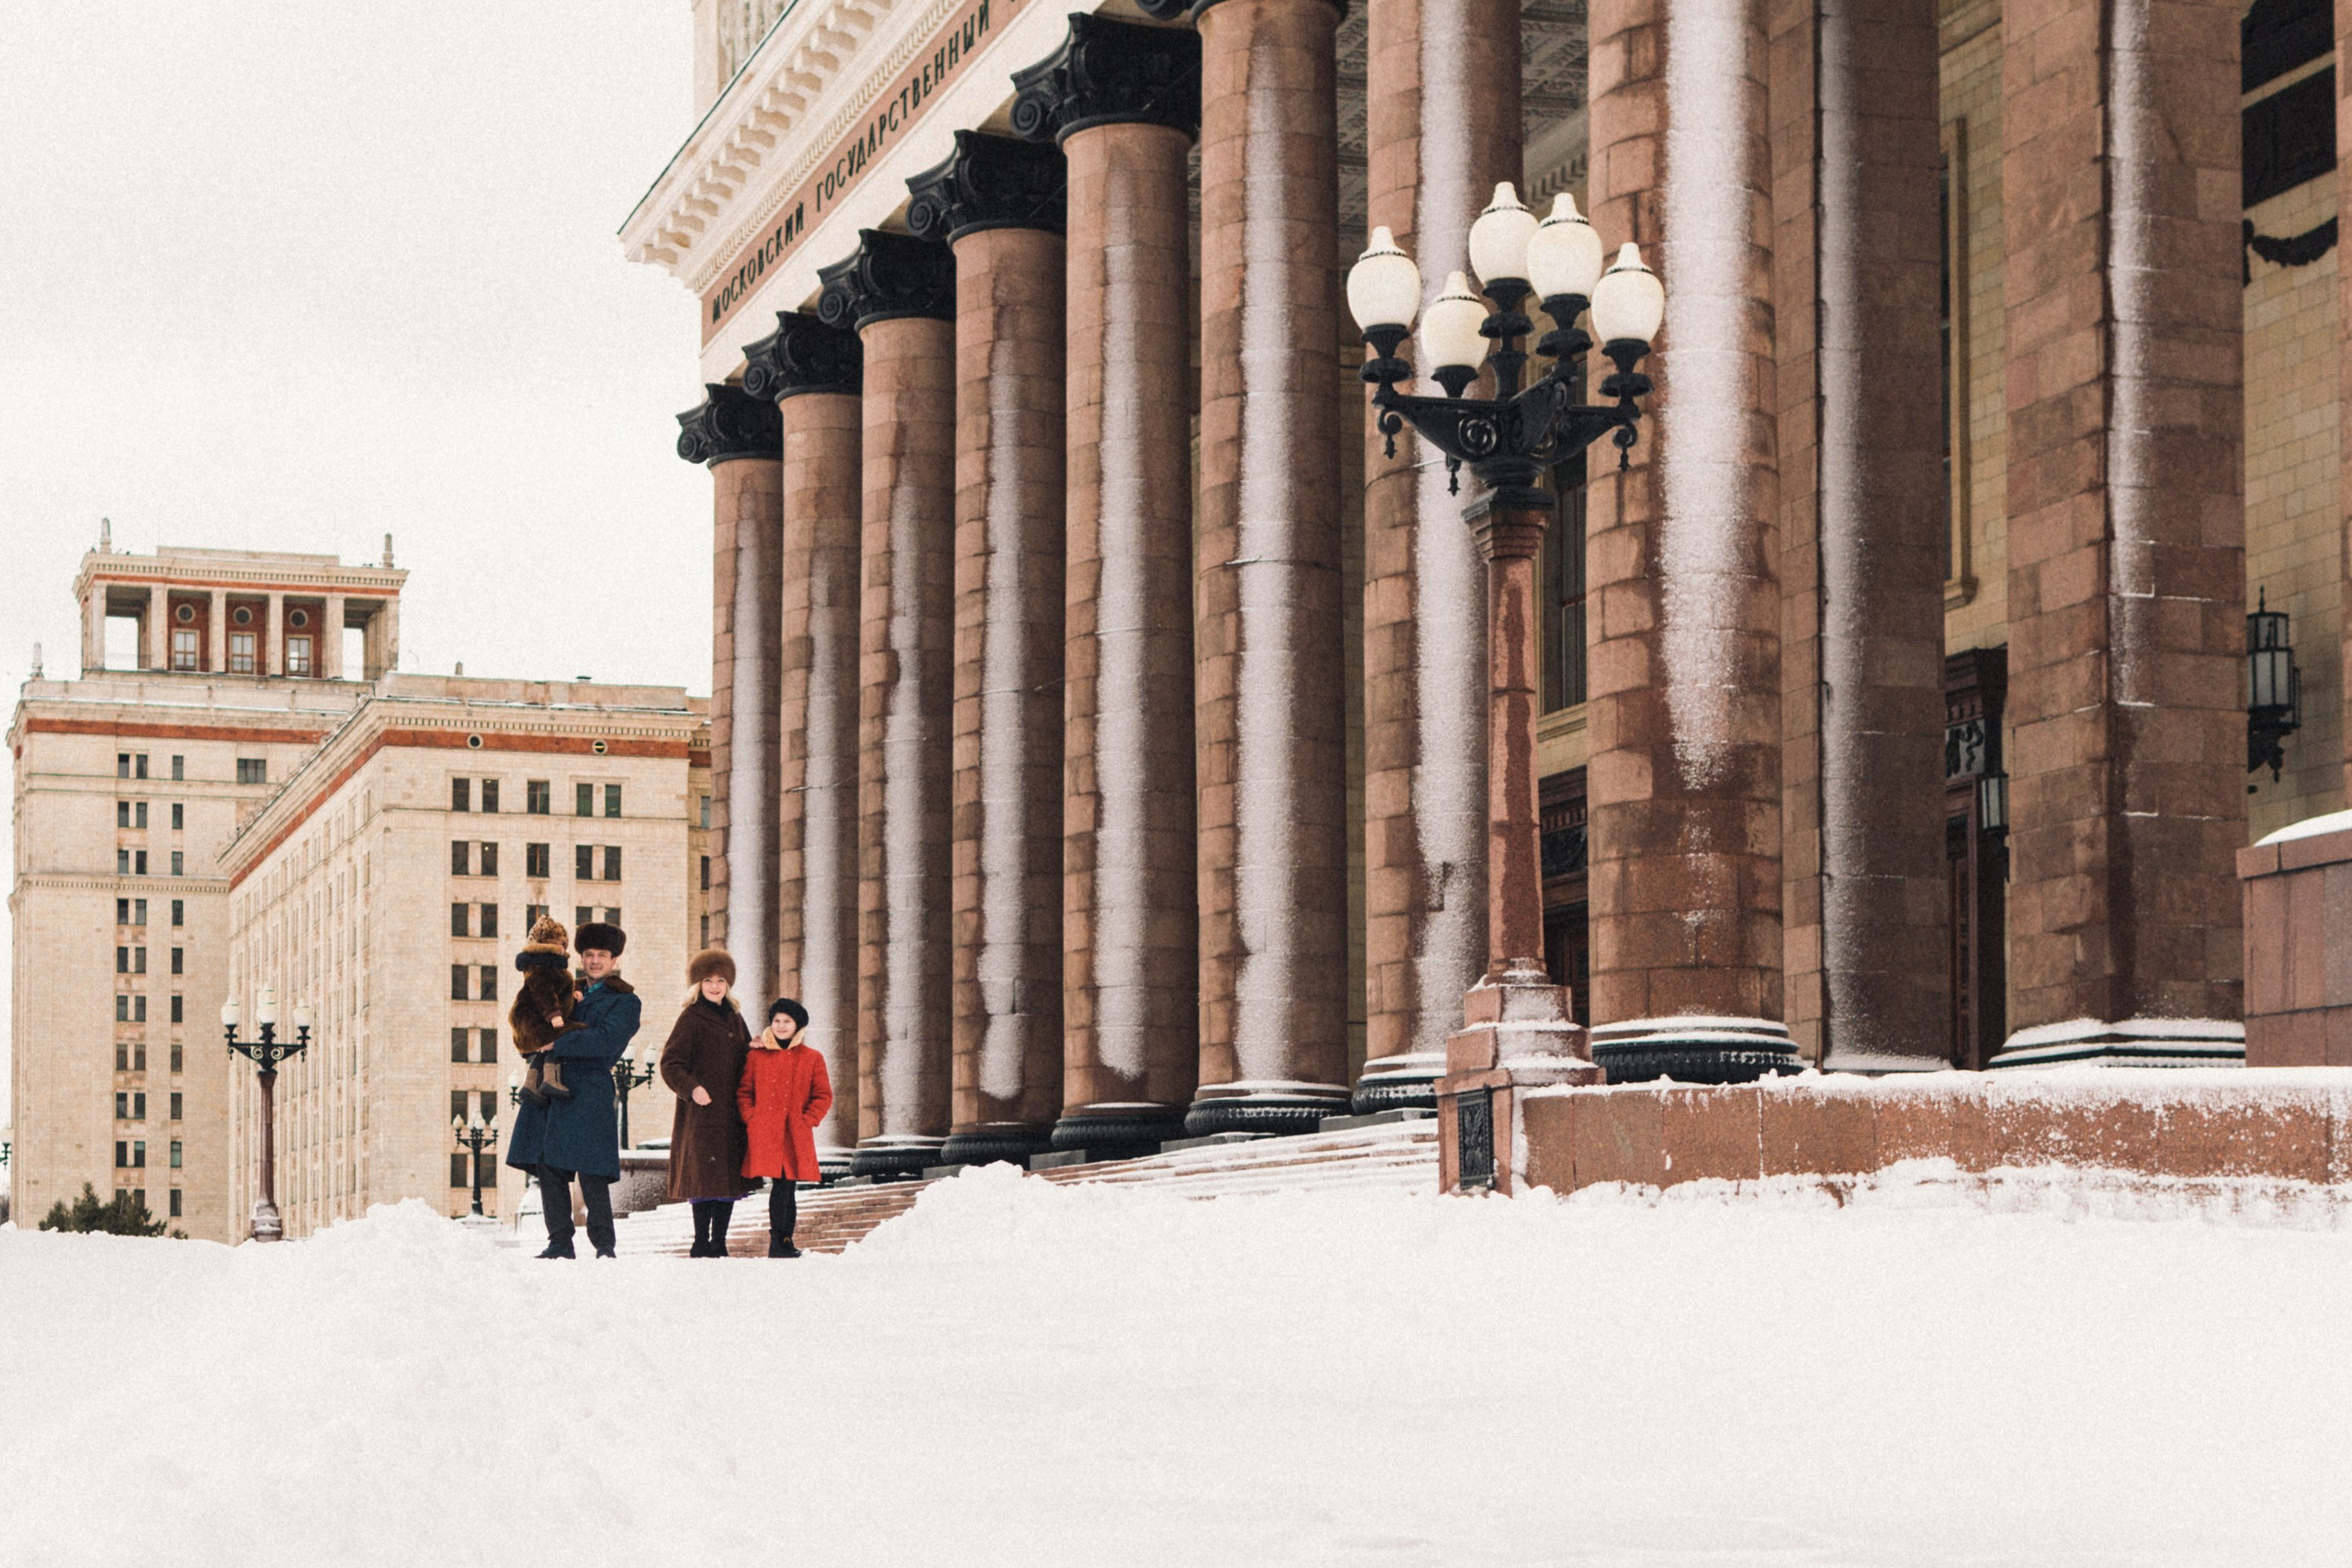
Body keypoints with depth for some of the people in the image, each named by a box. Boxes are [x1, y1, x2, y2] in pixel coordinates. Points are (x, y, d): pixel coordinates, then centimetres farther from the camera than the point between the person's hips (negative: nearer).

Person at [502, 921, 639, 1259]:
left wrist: (558, 1043, -13)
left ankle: (604, 1244, -3)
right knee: (548, 1168, 3)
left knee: (591, 1173, -10)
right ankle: (559, 1242, 9)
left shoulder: (624, 1002, 4)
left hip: (589, 1092, -6)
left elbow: (607, 1040, -12)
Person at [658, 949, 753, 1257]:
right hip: (702, 1111, -7)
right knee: (706, 1176, -8)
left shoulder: (734, 1018, 19)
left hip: (731, 1112, 7)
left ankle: (719, 1241, 14)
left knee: (730, 1176, 6)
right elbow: (670, 1064, -8)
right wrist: (691, 1089, -22)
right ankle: (702, 1243, -3)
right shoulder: (692, 1018, -3)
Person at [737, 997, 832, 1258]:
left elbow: (824, 1096, 10)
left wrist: (806, 1120, -2)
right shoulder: (757, 1056, 10)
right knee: (780, 1185, -8)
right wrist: (752, 1119, -1)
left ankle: (782, 1241, 8)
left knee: (788, 1186, -1)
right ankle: (781, 1239, -2)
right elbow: (743, 1092, 12)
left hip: (796, 1136, 1)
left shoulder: (812, 1059, 9)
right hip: (765, 1134, -1)